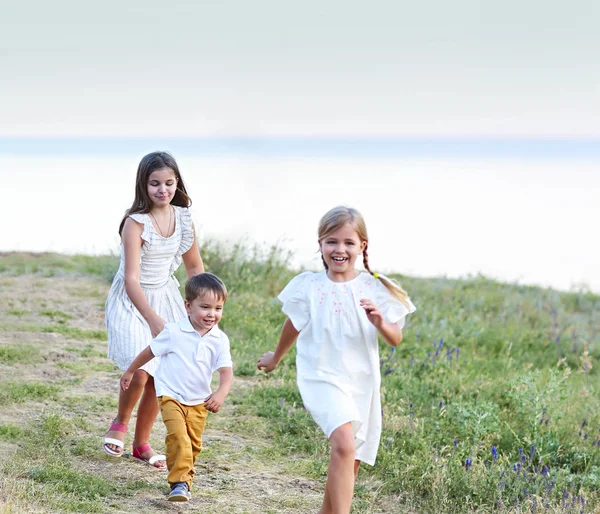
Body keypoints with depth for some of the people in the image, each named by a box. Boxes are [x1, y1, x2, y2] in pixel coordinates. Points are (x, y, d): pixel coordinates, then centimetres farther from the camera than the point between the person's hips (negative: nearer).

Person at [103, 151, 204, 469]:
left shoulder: (183, 218, -4)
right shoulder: (136, 223, -21)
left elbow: (194, 266, 12)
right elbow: (131, 279, -28)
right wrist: (153, 320, -38)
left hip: (165, 298, 5)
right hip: (131, 301, -5)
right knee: (140, 371, -19)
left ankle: (142, 443, 22)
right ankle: (120, 423, 12)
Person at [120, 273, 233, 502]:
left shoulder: (220, 340, -7)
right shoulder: (174, 332, -14)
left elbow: (226, 371, -13)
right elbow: (150, 351, 0)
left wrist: (221, 393, -33)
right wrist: (129, 372, 10)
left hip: (198, 401, 4)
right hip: (171, 396, -4)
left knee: (193, 444, 10)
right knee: (178, 436, -21)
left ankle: (183, 474, 30)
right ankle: (180, 482, -18)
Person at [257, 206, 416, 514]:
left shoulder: (373, 288, 0)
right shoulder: (309, 286, -2)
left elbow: (395, 339, 1)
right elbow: (294, 327, 17)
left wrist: (379, 322, -20)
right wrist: (276, 358, 32)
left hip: (362, 381, 3)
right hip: (322, 377, -3)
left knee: (349, 464, 11)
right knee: (344, 444, -27)